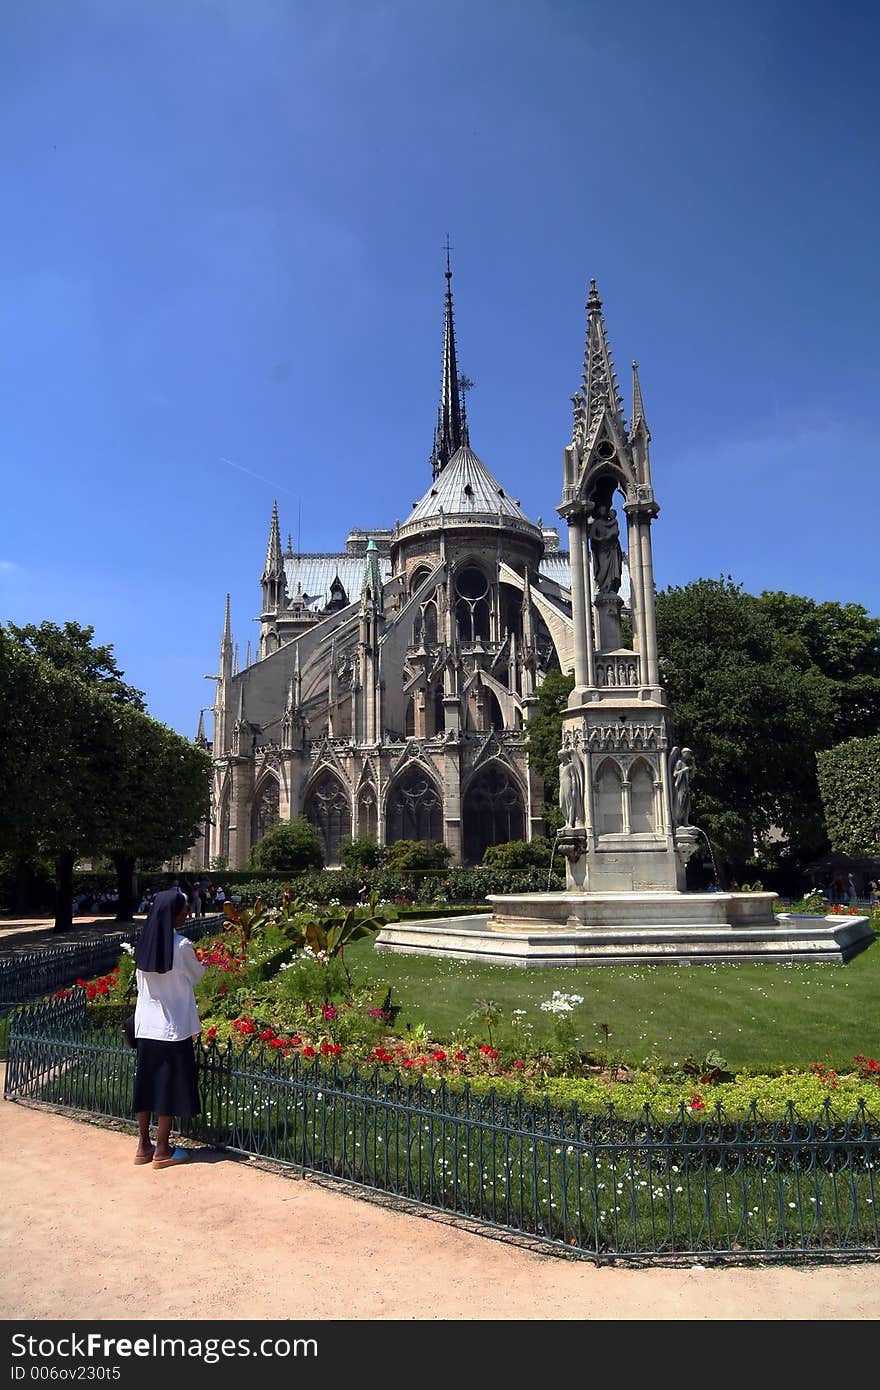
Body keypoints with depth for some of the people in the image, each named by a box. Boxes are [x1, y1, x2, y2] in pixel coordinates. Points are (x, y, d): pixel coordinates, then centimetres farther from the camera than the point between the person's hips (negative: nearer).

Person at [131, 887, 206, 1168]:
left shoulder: (144, 944, -2)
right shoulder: (181, 946, -18)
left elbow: (140, 982, 8)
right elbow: (196, 976, 0)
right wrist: (200, 963, 20)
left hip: (145, 1027, 6)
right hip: (173, 1028, -6)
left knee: (147, 1085, 15)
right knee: (170, 1087, 6)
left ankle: (143, 1146, 24)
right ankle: (162, 1151, 14)